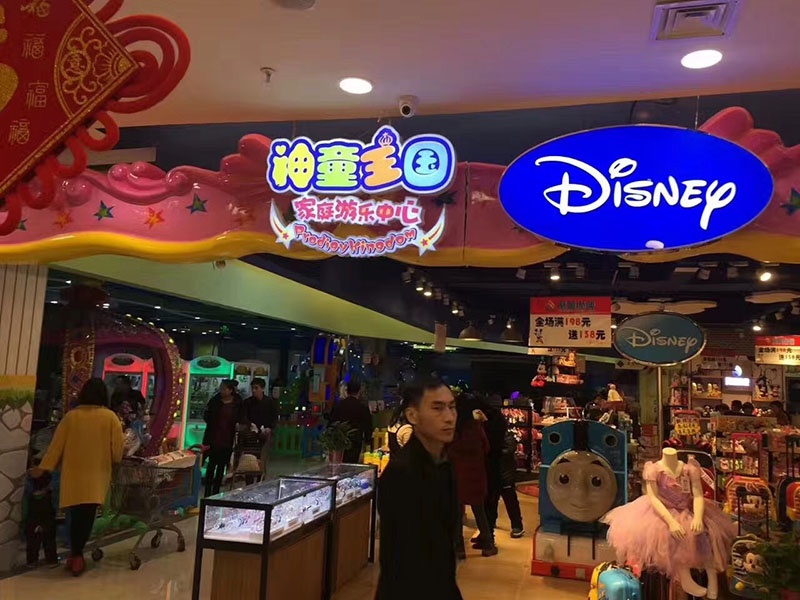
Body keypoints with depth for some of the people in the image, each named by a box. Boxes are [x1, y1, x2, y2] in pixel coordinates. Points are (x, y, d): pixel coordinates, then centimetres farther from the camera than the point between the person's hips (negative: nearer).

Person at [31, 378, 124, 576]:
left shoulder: (70, 416, 0)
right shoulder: (110, 417, -6)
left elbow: (56, 445, 3)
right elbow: (117, 451, -4)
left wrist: (43, 467, 11)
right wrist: (112, 461, 16)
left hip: (73, 476, 2)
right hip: (96, 477, -2)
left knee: (76, 515, 12)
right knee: (86, 516, 1)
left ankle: (75, 555, 18)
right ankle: (77, 555, -1)